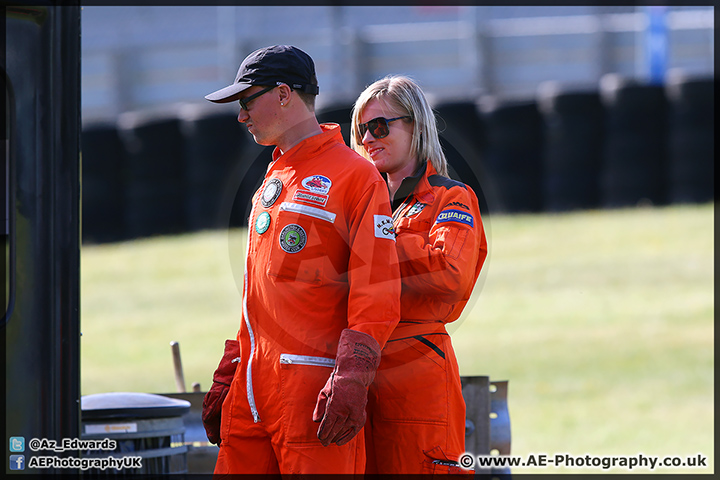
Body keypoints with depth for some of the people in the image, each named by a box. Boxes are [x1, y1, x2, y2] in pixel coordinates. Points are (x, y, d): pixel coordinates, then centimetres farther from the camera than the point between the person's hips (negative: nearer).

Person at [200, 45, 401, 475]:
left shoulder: (356, 176, -4)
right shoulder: (271, 182, 21)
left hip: (314, 388, -7)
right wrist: (225, 381, 20)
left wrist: (350, 382, -20)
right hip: (253, 390, 7)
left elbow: (376, 298, -11)